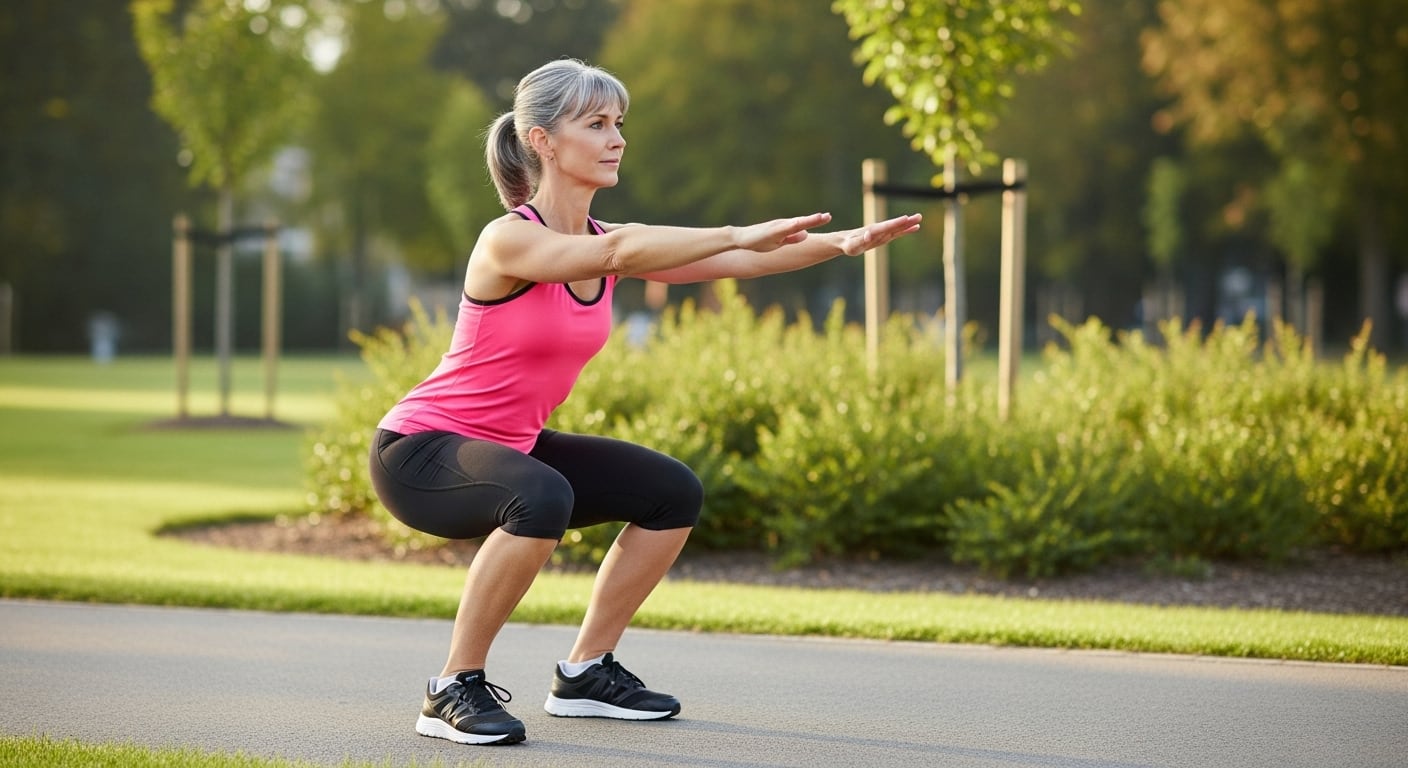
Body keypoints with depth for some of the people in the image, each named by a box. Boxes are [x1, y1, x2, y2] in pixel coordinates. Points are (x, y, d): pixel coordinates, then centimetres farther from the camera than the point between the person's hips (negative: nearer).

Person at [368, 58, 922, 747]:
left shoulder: (603, 241, 2)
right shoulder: (508, 240, -22)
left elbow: (732, 263, -5)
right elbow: (615, 254, -42)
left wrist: (838, 244, -17)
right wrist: (741, 233, -45)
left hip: (510, 448, 9)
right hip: (419, 451, -9)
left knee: (673, 494, 7)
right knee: (543, 498, -38)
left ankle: (585, 674, 17)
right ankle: (454, 690, -22)